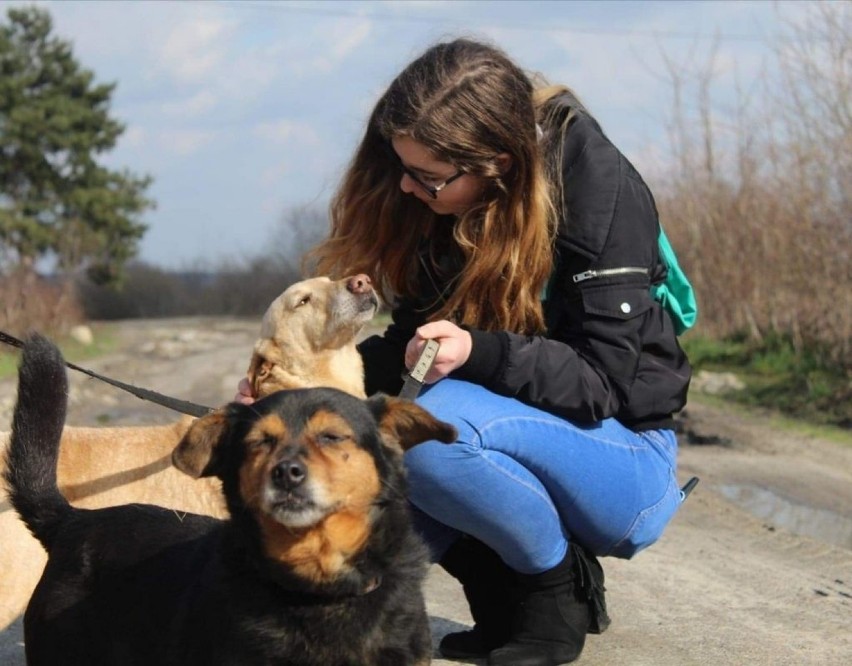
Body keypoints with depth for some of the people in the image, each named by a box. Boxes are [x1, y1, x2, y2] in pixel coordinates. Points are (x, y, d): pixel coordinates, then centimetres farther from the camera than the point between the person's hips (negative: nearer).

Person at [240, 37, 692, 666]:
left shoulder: (601, 189, -21)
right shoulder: (444, 208, -2)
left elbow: (602, 380, -22)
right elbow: (414, 342, 4)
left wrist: (480, 353, -38)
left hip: (625, 461, -7)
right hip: (530, 438, 7)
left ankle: (559, 592, -9)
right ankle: (505, 597, 1)